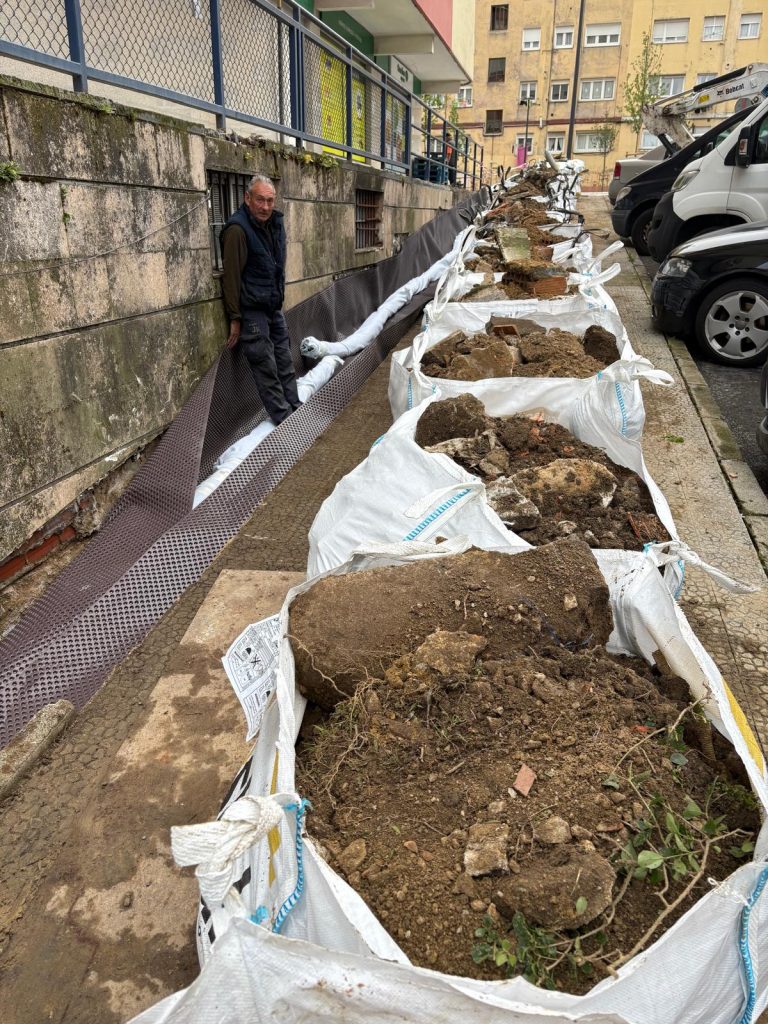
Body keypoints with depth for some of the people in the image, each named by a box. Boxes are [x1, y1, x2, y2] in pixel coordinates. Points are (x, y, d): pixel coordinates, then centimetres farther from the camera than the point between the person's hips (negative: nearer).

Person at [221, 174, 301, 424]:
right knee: (266, 368, -1)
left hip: (274, 308, 8)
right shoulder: (238, 229, -18)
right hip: (252, 312, -8)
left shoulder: (275, 223, 7)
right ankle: (284, 418, 7)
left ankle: (295, 409, 27)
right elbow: (231, 276, -18)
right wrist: (235, 319, -17)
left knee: (285, 363, 15)